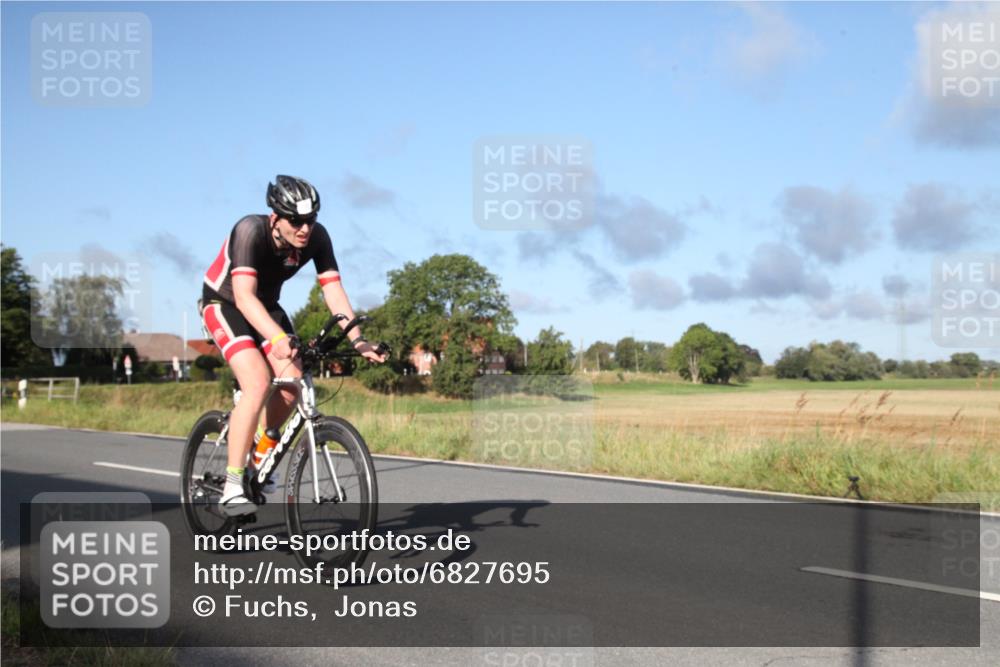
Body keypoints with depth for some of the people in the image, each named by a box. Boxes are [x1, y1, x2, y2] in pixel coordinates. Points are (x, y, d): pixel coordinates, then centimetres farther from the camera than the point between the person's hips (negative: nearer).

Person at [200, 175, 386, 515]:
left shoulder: (317, 237, -19)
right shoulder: (250, 230, -33)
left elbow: (334, 292, -20)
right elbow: (244, 296, -41)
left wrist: (357, 340, -33)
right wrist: (278, 338, -55)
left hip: (266, 306, 5)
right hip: (224, 304, -5)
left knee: (293, 381, -14)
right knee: (258, 384, -25)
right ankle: (232, 487, -17)